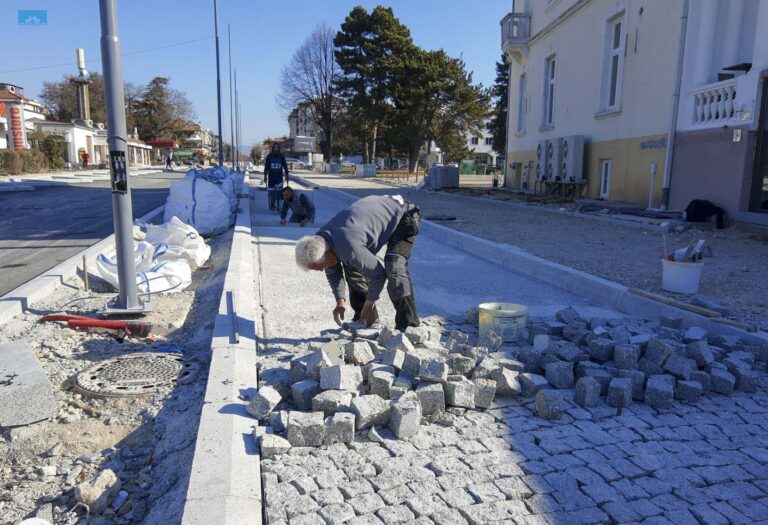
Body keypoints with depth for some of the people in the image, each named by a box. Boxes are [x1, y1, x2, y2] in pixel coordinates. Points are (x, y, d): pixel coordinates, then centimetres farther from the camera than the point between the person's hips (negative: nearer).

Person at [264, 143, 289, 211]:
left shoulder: (281, 156, 3)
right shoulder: (269, 156, 1)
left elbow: (285, 166, 6)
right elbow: (266, 167, 3)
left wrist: (287, 176, 4)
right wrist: (265, 176, 1)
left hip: (279, 177, 0)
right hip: (271, 177, 0)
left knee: (278, 192, -7)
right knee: (271, 193, 3)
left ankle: (278, 206, -1)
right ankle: (272, 206, 14)